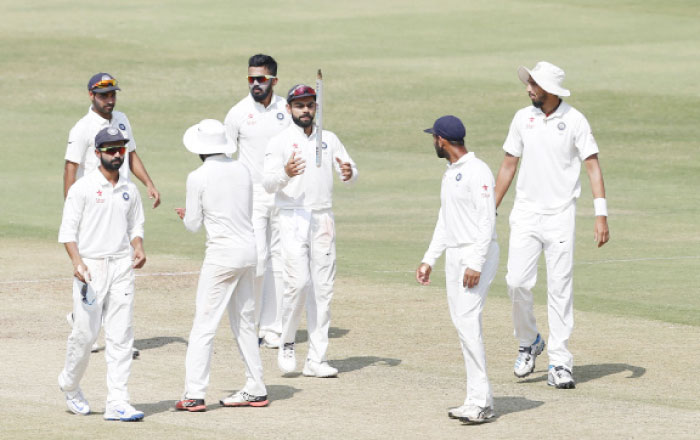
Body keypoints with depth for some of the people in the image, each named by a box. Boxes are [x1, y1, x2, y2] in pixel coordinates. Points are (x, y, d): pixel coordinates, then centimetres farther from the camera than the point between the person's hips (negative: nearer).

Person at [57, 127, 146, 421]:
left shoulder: (129, 190, 12)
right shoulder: (82, 188, -3)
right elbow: (68, 231, -6)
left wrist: (138, 249, -1)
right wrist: (77, 262, -20)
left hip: (122, 267, 4)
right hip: (90, 268, -4)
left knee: (120, 336, -1)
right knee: (84, 333, -3)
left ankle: (117, 403, -2)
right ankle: (70, 386, 24)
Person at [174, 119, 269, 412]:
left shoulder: (198, 178, -10)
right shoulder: (242, 171, 7)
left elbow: (193, 225, -4)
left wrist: (187, 215, 19)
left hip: (222, 252, -6)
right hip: (249, 248, 6)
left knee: (204, 323, -5)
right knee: (245, 323, 16)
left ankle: (194, 395, -11)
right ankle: (255, 390, 19)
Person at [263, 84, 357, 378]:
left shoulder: (329, 140, 12)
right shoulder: (279, 142, -1)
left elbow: (351, 174, 10)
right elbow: (268, 182, -13)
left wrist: (349, 174, -15)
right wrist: (285, 174, -34)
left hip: (323, 219, 4)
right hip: (293, 218, -4)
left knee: (323, 288, 2)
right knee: (298, 282, -17)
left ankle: (316, 360, 4)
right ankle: (287, 343, 5)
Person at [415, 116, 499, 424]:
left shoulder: (477, 171, -14)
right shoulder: (449, 174, 17)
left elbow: (487, 220, -20)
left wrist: (475, 264, -25)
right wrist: (429, 260, 19)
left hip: (478, 255, -10)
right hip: (454, 256, 10)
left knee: (467, 322, -17)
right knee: (462, 324, 7)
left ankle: (481, 401, -17)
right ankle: (476, 399, 10)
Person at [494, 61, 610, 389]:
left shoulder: (574, 120, -5)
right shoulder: (523, 118, 6)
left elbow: (592, 165, -7)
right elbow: (509, 165, 14)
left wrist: (601, 214, -16)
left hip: (560, 214, -3)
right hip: (526, 213, 3)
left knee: (560, 288, -3)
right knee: (517, 281, -8)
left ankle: (559, 364, 2)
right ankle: (529, 343, 17)